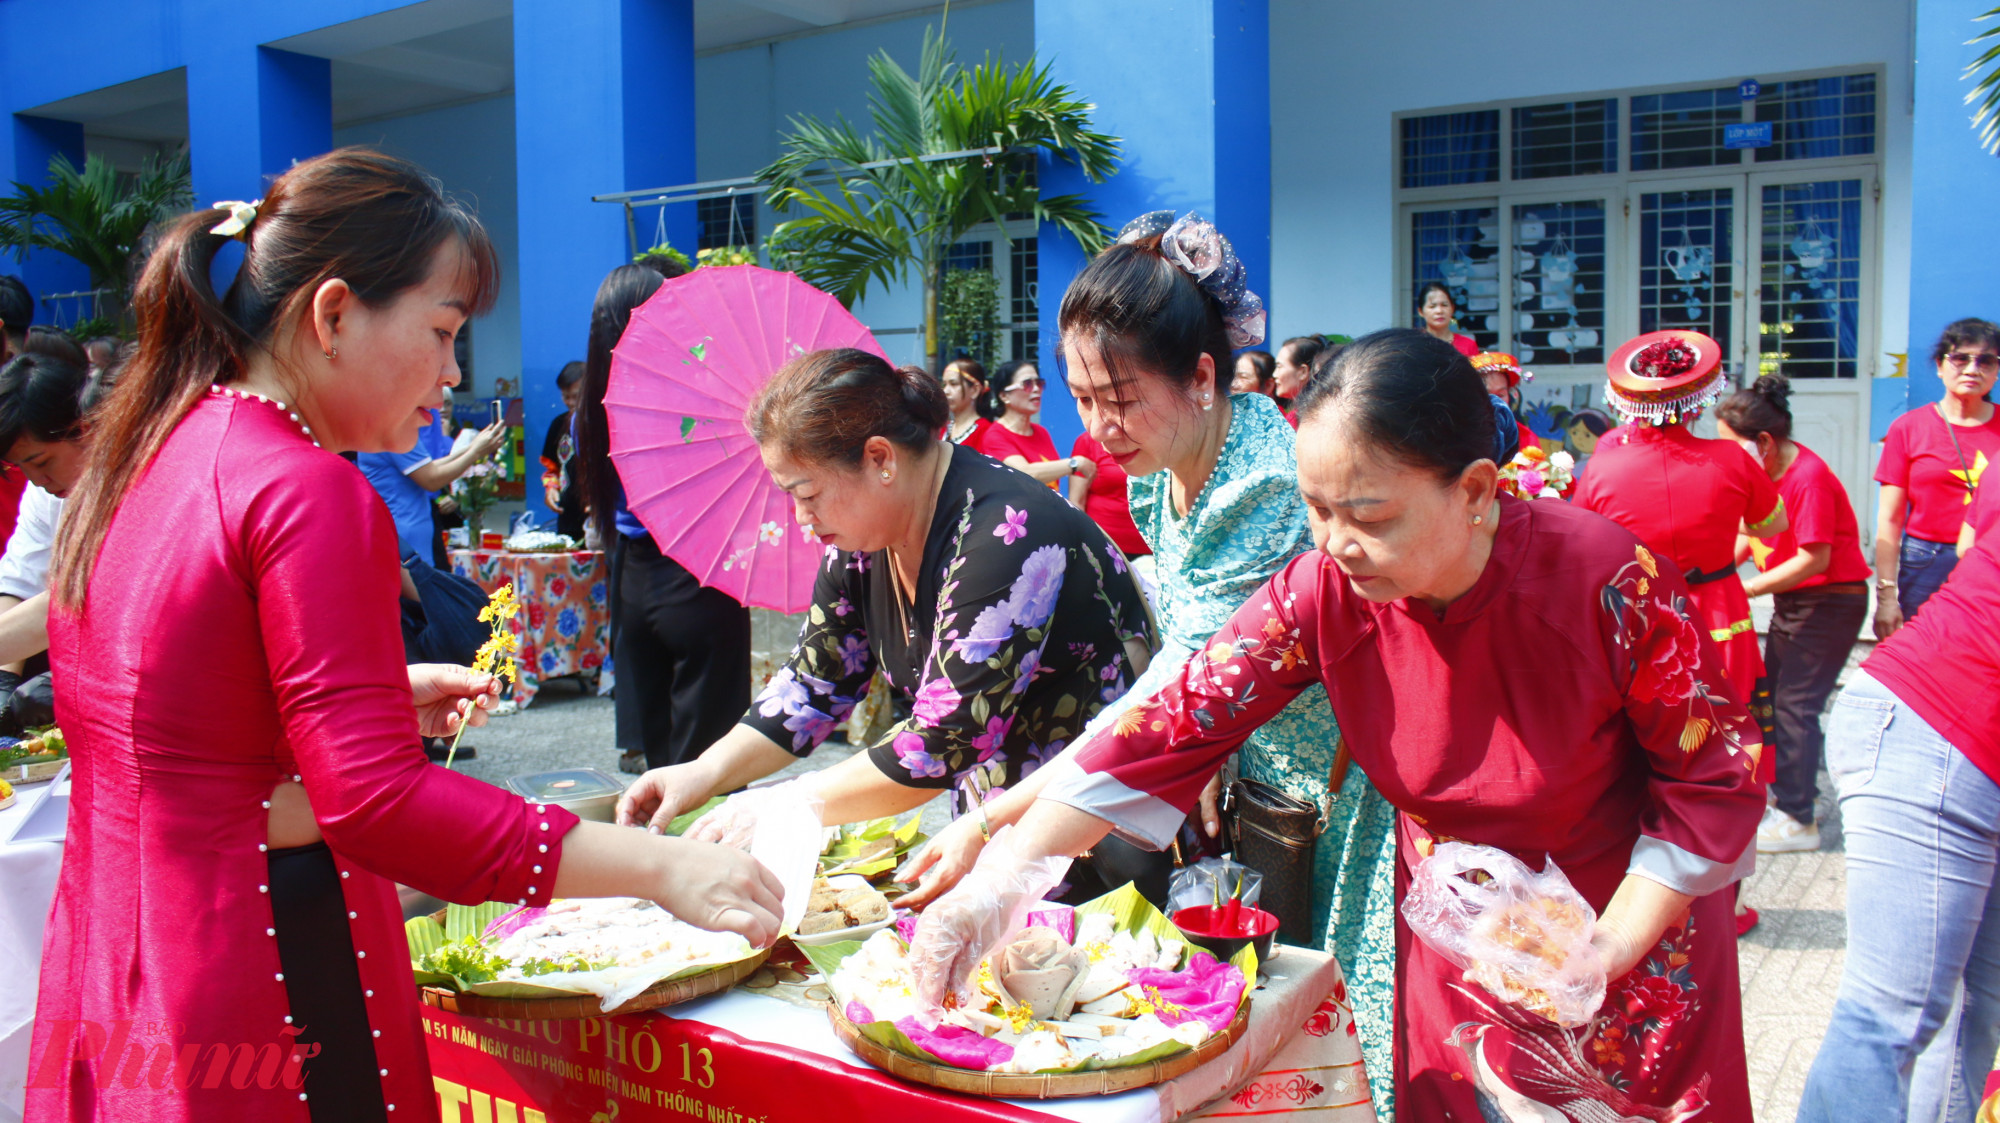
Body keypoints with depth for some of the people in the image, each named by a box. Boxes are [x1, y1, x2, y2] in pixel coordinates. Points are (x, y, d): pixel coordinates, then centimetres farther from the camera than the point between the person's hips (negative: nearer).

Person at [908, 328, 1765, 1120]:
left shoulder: (1607, 581, -28)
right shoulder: (1323, 591, -21)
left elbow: (1717, 778, -16)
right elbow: (1174, 725, -24)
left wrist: (1608, 951, -22)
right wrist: (997, 880, -32)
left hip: (1624, 926, -2)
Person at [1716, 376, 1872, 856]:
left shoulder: (1808, 477, -24)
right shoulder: (1764, 472, 3)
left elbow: (1814, 559, -25)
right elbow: (1749, 533, 7)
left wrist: (1745, 588, -24)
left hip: (1831, 600, -9)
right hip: (1792, 599, 9)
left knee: (1795, 705, -9)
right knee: (1771, 696, 13)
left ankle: (1797, 820, -3)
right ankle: (1780, 794, 25)